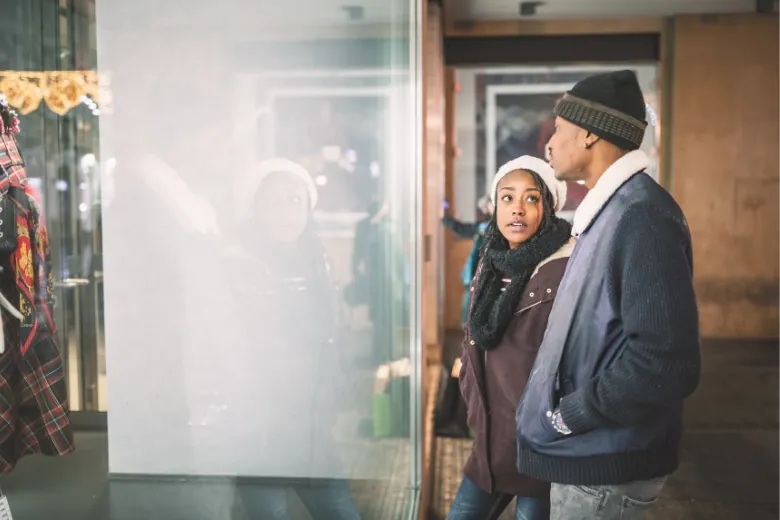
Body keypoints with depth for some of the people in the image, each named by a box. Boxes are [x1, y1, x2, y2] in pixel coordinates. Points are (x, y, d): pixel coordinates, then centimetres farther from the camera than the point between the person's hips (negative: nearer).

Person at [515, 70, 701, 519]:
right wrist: (561, 411, 8)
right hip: (586, 450, 9)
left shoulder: (642, 215, -21)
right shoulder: (611, 210, 10)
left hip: (607, 464, -9)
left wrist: (568, 414, -18)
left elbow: (666, 363, -27)